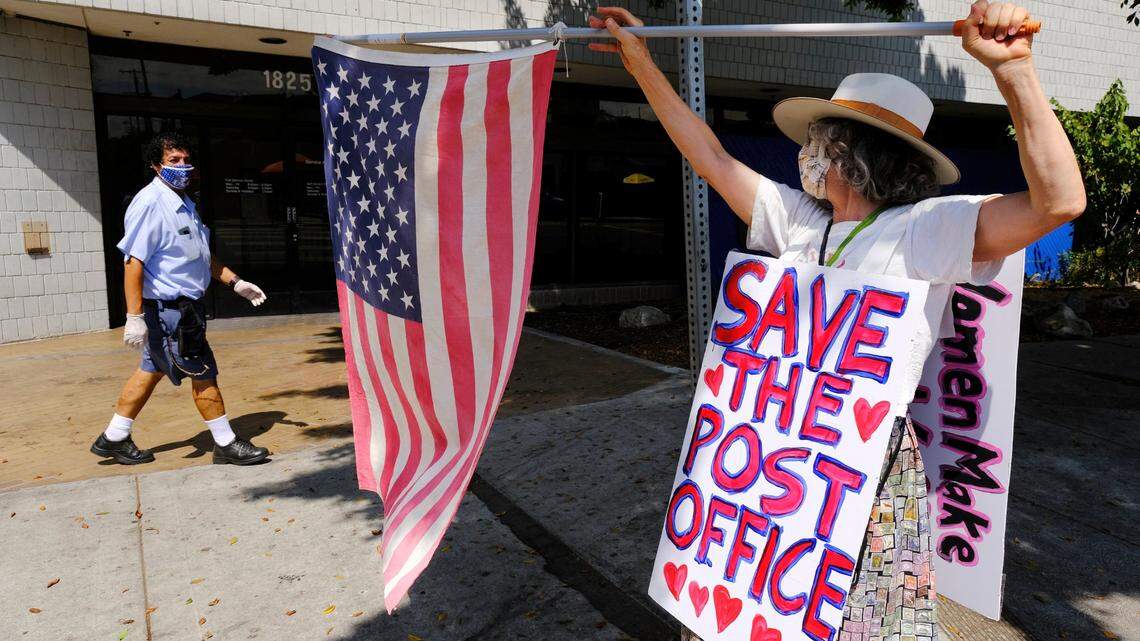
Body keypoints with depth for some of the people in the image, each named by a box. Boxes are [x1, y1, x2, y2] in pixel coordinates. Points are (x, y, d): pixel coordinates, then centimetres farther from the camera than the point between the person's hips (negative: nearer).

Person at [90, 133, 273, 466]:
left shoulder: (184, 204, 15)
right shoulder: (149, 203, -16)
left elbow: (202, 256, 23)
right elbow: (133, 262, -22)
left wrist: (235, 282, 16)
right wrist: (134, 317, -25)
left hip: (184, 305, 10)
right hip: (166, 307, -10)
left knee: (152, 369, 17)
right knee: (204, 374, -2)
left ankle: (113, 438, 29)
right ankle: (226, 444, 10)